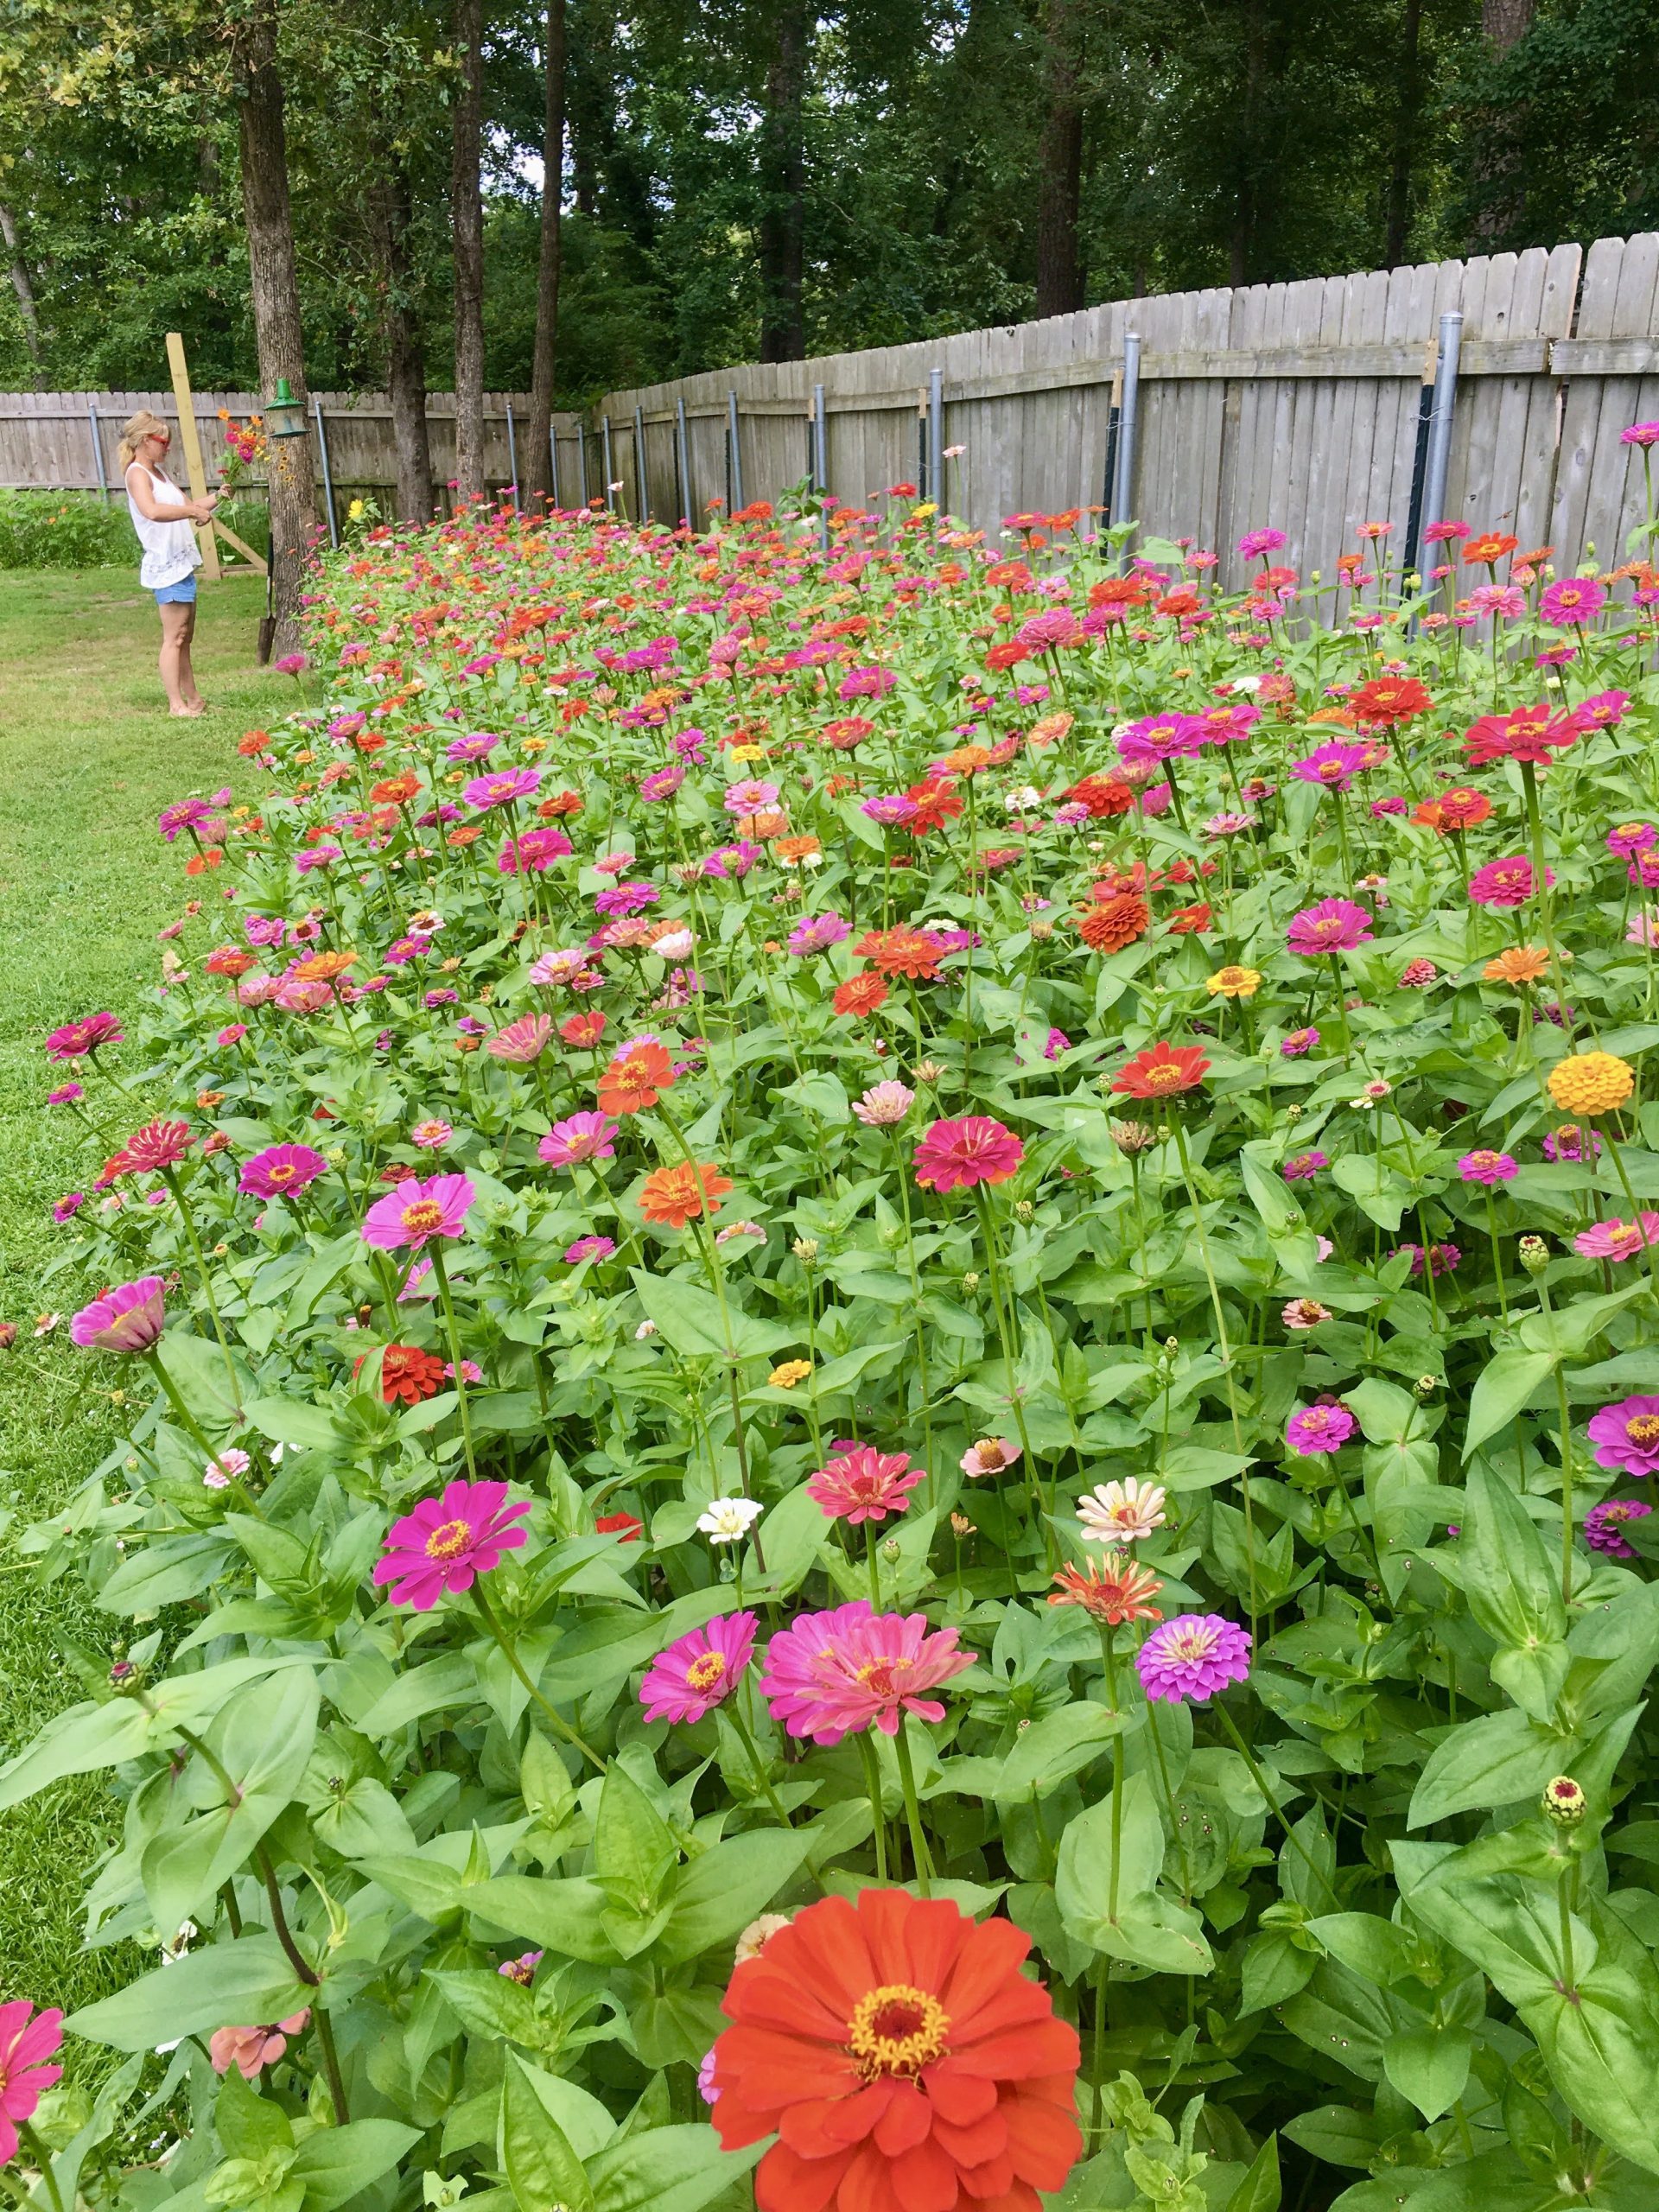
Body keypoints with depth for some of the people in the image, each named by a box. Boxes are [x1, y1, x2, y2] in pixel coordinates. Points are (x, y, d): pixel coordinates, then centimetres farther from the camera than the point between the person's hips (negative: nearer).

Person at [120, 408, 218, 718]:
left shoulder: (158, 472, 18)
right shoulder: (137, 473, -11)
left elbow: (184, 505, 27)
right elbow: (152, 510, -31)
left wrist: (213, 499, 14)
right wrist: (194, 510, -25)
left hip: (181, 563, 10)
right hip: (166, 565, -10)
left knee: (184, 637, 14)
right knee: (174, 637, -10)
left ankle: (192, 699, 21)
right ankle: (176, 704, -9)